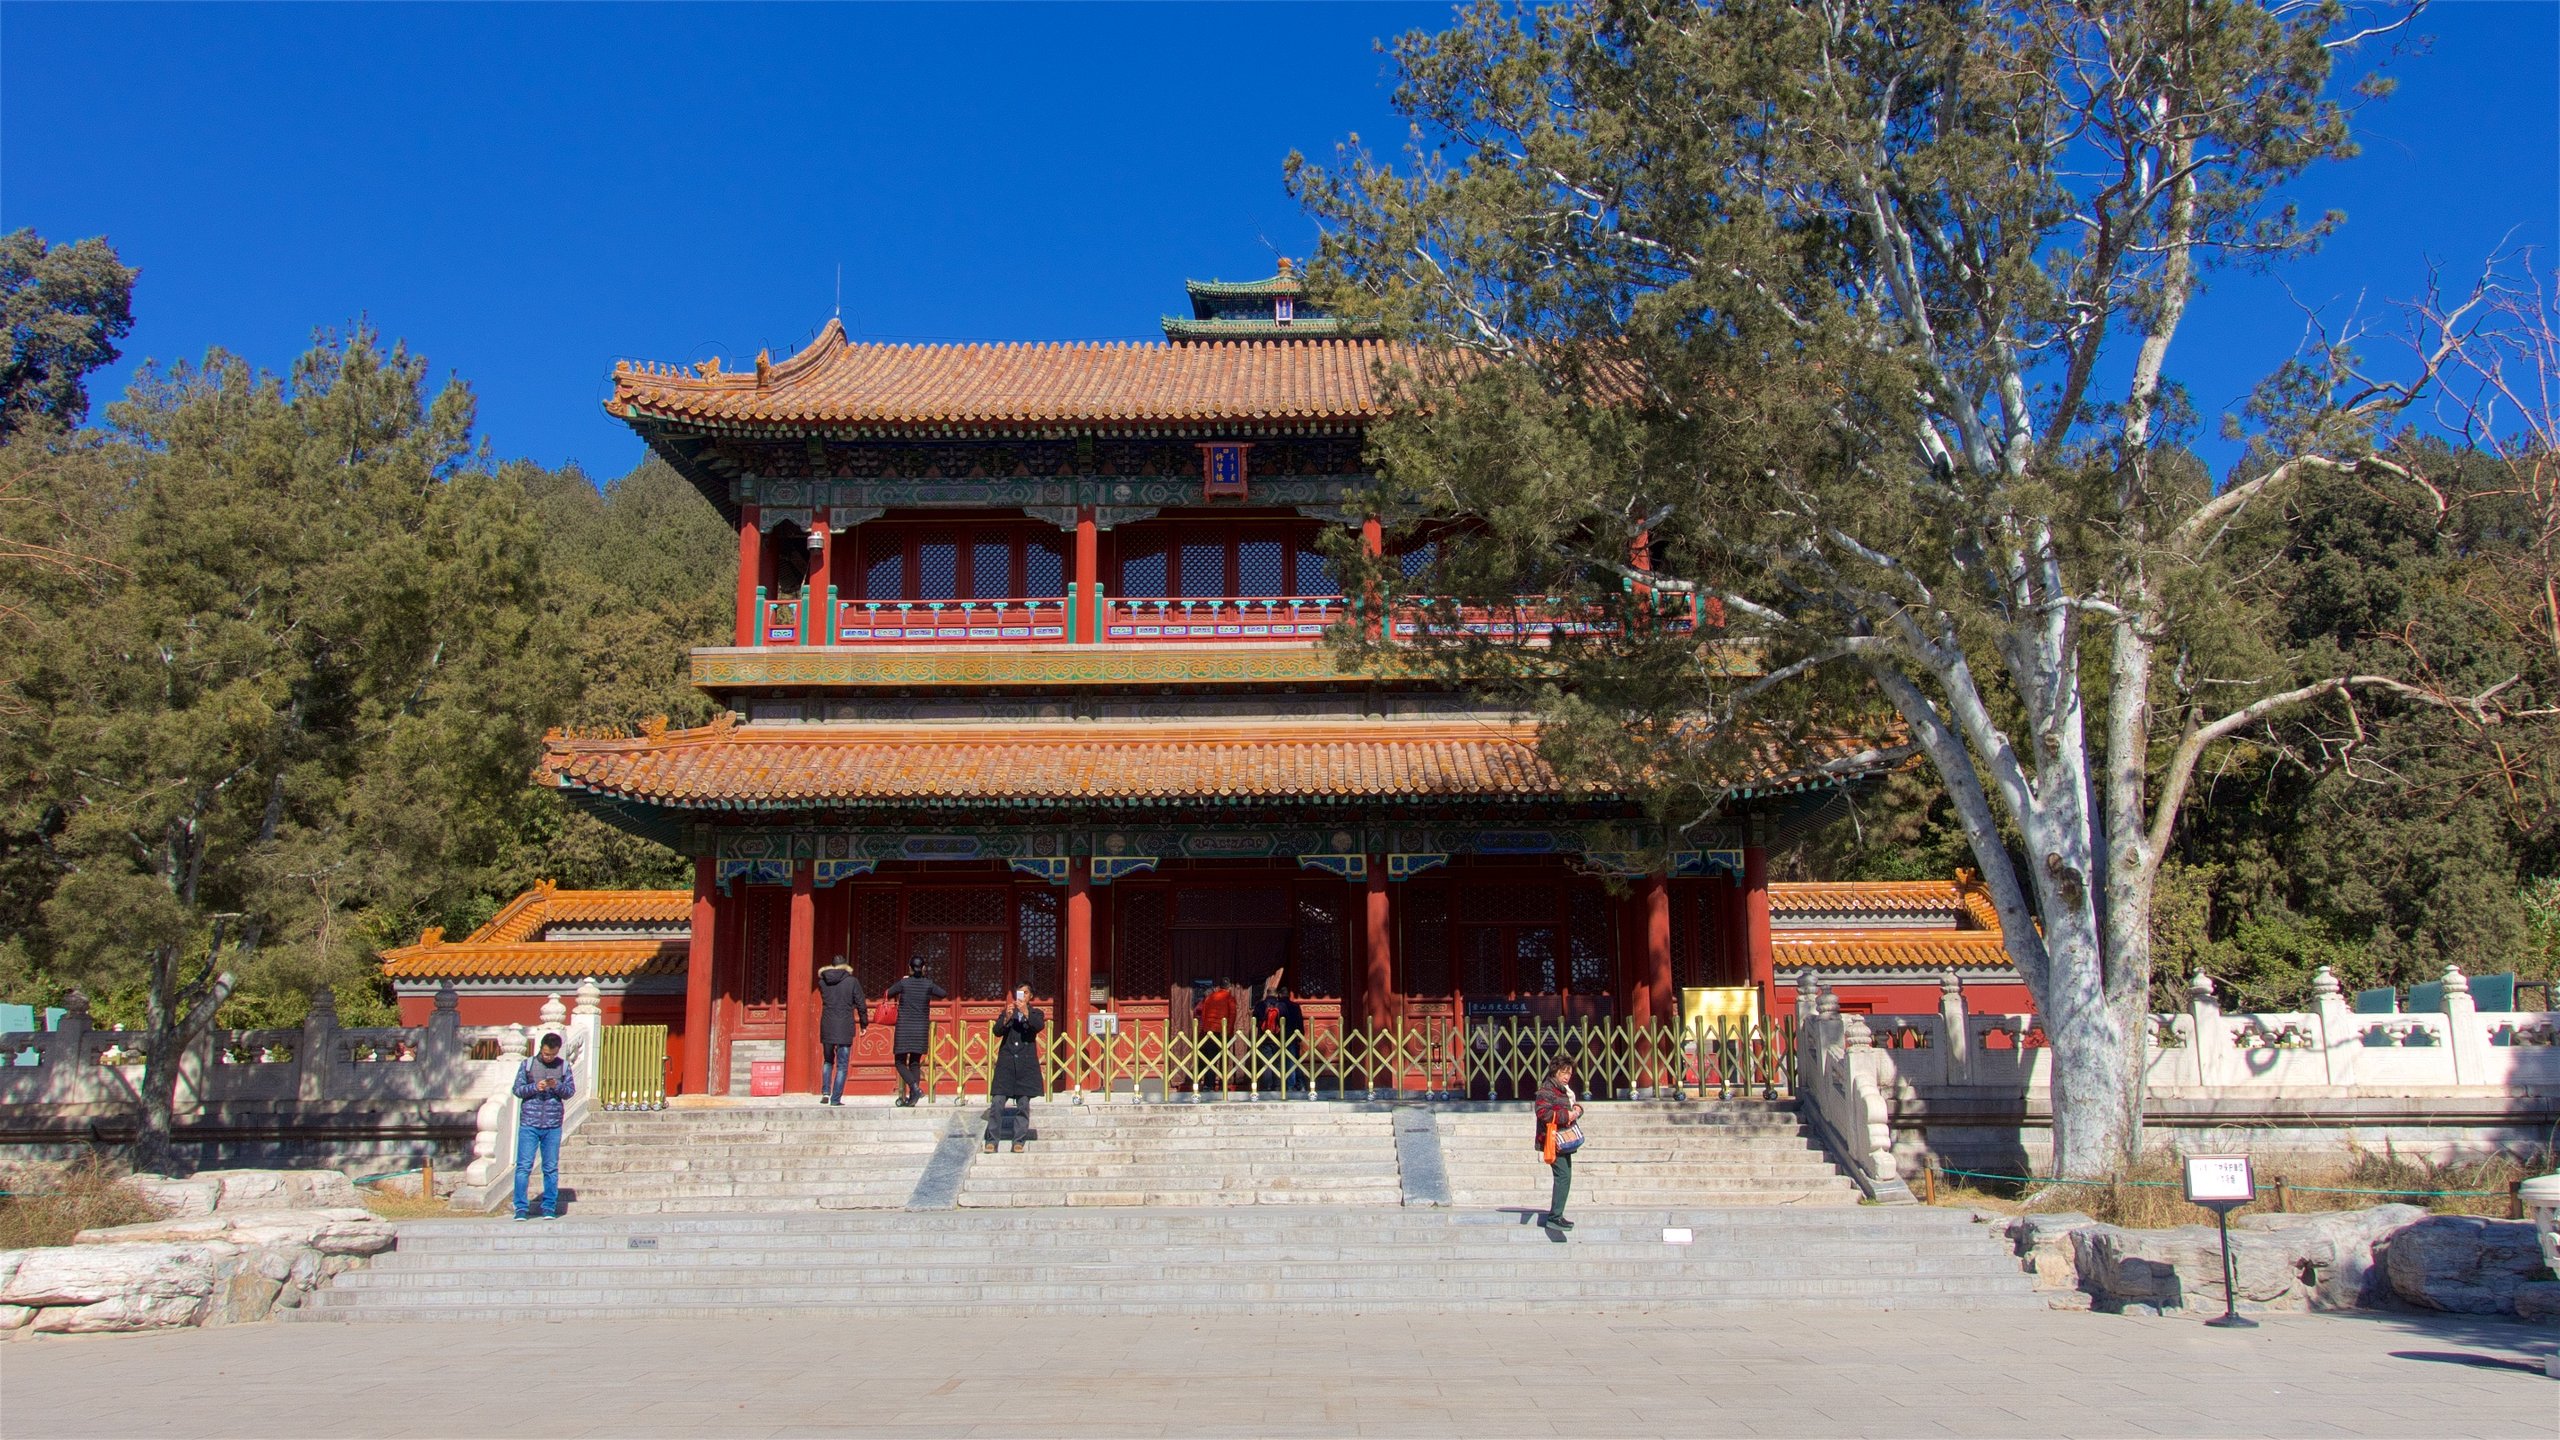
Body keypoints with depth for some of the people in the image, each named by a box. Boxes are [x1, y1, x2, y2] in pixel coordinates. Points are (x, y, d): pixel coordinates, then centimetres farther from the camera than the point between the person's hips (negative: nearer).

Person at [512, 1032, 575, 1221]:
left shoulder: (564, 1066, 7)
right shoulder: (527, 1064, 5)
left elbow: (571, 1091, 4)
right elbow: (517, 1089, 3)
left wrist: (557, 1086, -15)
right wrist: (535, 1087, -15)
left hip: (553, 1126, 1)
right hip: (529, 1124, -1)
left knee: (551, 1168, 4)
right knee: (524, 1167, -3)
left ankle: (549, 1207, 10)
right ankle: (520, 1208, 2)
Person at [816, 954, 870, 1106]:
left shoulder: (822, 982, 2)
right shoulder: (852, 981, -5)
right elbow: (861, 1005, -3)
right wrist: (863, 1024, 9)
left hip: (827, 1027, 3)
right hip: (845, 1028, -3)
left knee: (828, 1061, 22)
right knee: (842, 1065, 4)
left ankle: (826, 1092, 8)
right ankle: (835, 1099, 1)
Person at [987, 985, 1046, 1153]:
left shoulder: (1035, 1013, 10)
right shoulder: (1007, 1012, 12)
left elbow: (1039, 1026, -12)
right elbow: (997, 1031, -3)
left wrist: (1026, 1013, -27)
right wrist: (1006, 1018, -22)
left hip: (1026, 1064, 0)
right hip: (1006, 1063, 0)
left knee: (1023, 1104, 0)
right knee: (997, 1102, -6)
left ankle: (1018, 1140, 7)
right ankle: (992, 1140, -2)